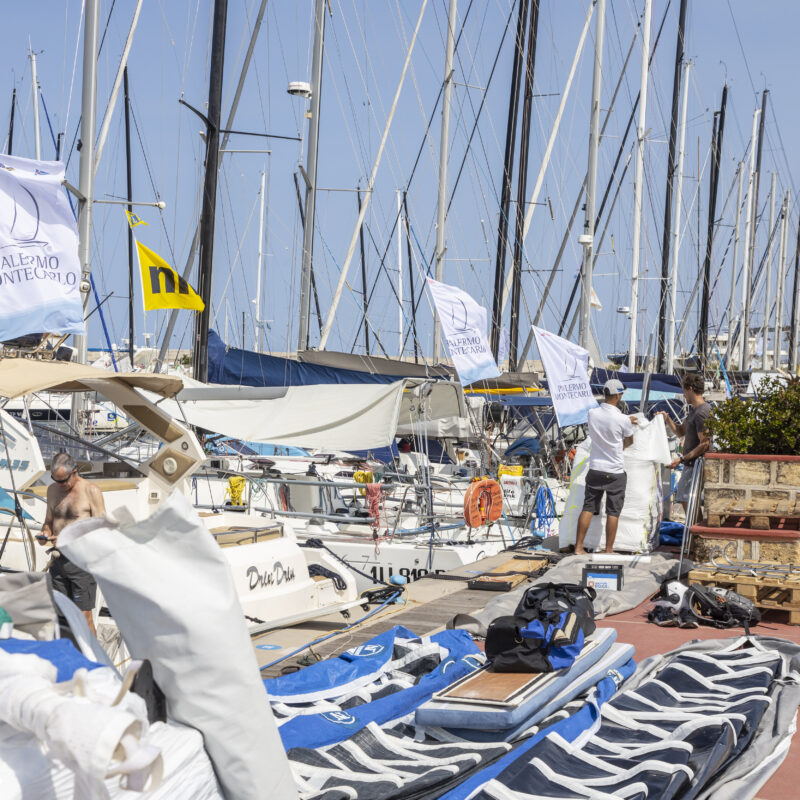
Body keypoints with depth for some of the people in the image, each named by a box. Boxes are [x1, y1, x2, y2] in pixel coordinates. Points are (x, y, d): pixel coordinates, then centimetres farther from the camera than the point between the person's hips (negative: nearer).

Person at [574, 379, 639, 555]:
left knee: (588, 507, 9)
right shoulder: (622, 419, -16)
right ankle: (609, 550, 7)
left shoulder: (592, 414, -4)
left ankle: (579, 547, 9)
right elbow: (629, 441, 4)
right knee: (613, 512, 4)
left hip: (595, 469, 4)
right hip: (615, 472, -4)